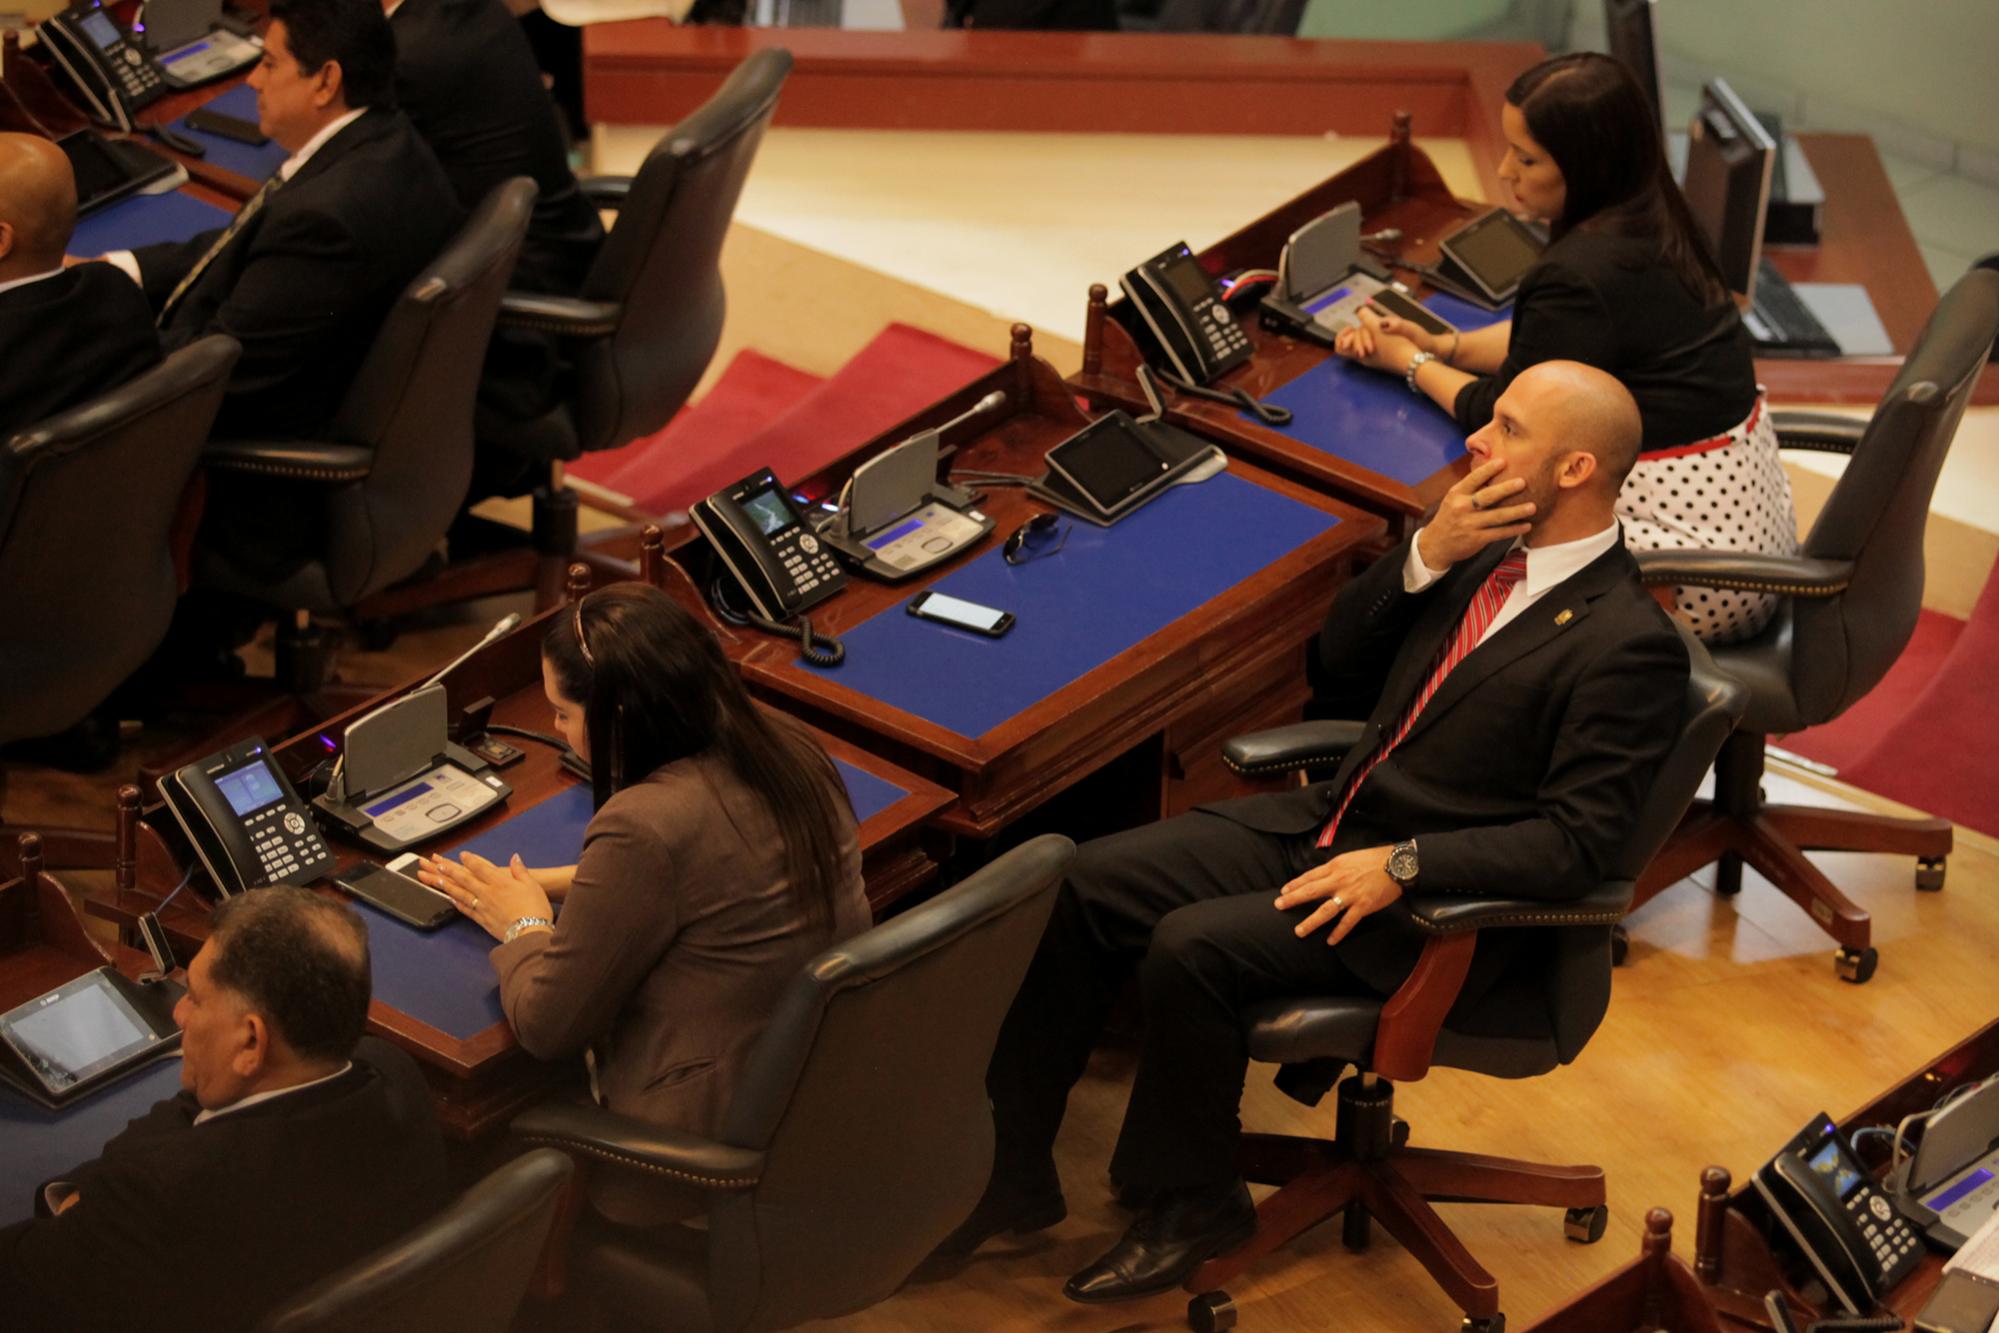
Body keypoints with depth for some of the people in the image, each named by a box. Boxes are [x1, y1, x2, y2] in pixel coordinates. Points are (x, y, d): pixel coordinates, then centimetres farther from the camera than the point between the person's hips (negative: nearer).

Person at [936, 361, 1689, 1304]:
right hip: (1327, 822, 8)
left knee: (1190, 945, -25)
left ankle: (1186, 1205, -2)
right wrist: (1427, 552, -4)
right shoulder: (1489, 548, 8)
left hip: (1431, 908, -8)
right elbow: (1341, 662, 12)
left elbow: (1576, 844, -21)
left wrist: (1401, 865, -24)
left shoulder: (1629, 644, -17)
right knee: (1091, 882, -6)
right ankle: (1011, 1169, 1)